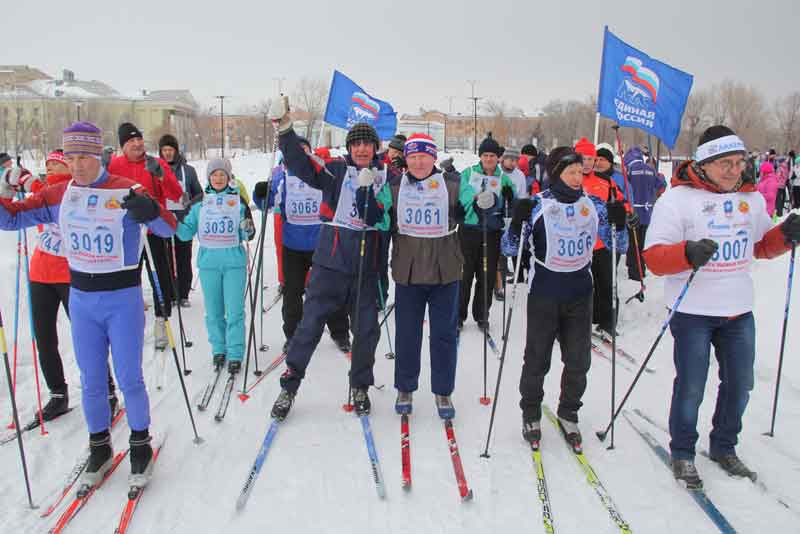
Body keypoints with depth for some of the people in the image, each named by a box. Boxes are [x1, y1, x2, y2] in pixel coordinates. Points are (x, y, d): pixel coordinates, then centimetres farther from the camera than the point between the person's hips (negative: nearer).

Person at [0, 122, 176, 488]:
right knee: (91, 380, 12)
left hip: (123, 298, -4)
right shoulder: (58, 195, 2)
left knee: (129, 379, 3)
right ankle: (99, 447, 30)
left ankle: (140, 444, 23)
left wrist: (149, 211, -38)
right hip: (81, 298, 4)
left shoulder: (126, 191, -11)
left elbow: (169, 229, -17)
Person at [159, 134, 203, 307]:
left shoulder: (188, 170, 6)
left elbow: (199, 194, 12)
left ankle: (183, 295, 12)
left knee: (184, 259, 3)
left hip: (183, 221, 0)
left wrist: (190, 203, -8)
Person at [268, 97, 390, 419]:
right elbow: (301, 166, -12)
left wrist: (366, 189, -21)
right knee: (310, 325, 1)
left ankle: (360, 386, 30)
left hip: (366, 268, 2)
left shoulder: (384, 177, 5)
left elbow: (377, 218, -6)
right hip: (330, 263, -2)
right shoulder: (336, 170, 2)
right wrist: (285, 129, -24)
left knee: (366, 330, 10)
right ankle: (289, 386, 17)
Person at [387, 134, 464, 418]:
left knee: (444, 333, 8)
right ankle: (404, 388, 28)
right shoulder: (395, 185, 2)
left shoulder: (452, 183, -2)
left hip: (445, 271, -1)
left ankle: (443, 391, 23)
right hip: (408, 270, 1)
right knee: (406, 333, 11)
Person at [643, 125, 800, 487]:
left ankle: (723, 447, 37)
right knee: (691, 387, 3)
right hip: (693, 311, -6)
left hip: (739, 311, 6)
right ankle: (682, 452, 24)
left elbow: (762, 245, 20)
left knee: (739, 385, 16)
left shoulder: (751, 198, 8)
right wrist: (688, 254, -34)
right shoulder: (677, 199, -12)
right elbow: (654, 257, -16)